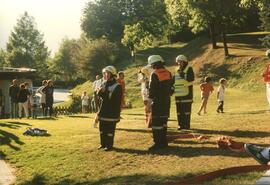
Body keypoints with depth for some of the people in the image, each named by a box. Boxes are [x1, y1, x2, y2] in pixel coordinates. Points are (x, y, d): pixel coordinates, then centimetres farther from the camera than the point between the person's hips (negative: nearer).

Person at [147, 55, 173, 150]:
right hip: (166, 100, 7)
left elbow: (152, 89, -14)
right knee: (164, 120, 15)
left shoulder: (155, 74, -14)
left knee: (156, 122, -3)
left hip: (157, 101, -7)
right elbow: (171, 86, 12)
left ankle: (158, 143, -4)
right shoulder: (168, 73, 8)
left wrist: (150, 97, 2)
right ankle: (163, 142, 20)